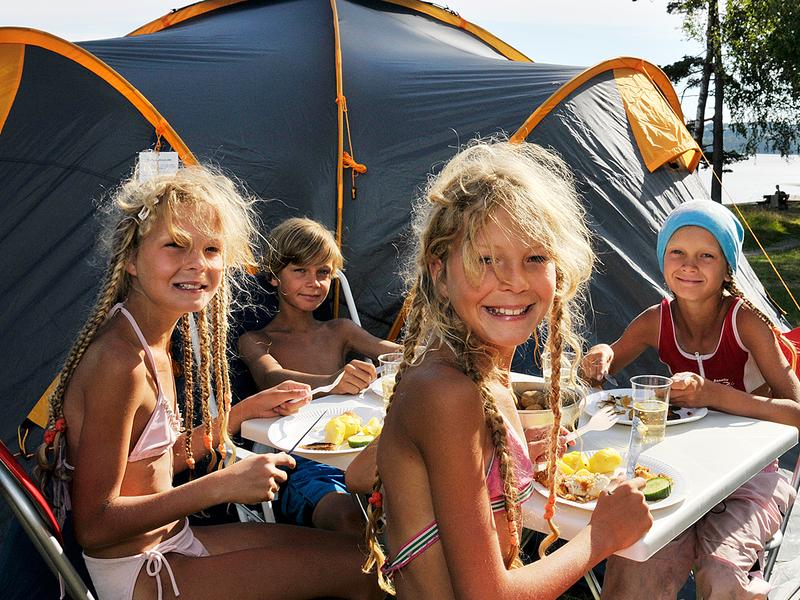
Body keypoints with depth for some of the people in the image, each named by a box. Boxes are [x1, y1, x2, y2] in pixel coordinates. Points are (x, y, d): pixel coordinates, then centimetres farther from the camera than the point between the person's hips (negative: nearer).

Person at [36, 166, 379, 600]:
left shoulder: (153, 345, 3)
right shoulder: (119, 361, -26)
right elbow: (94, 524, -24)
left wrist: (247, 409, 8)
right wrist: (221, 485, -27)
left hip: (170, 544, 9)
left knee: (349, 544, 14)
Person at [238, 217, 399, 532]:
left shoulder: (339, 331, 22)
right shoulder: (255, 341, 10)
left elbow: (397, 353, 6)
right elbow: (271, 378, -13)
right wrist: (329, 382, -35)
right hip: (297, 464, -3)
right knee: (347, 516, -35)